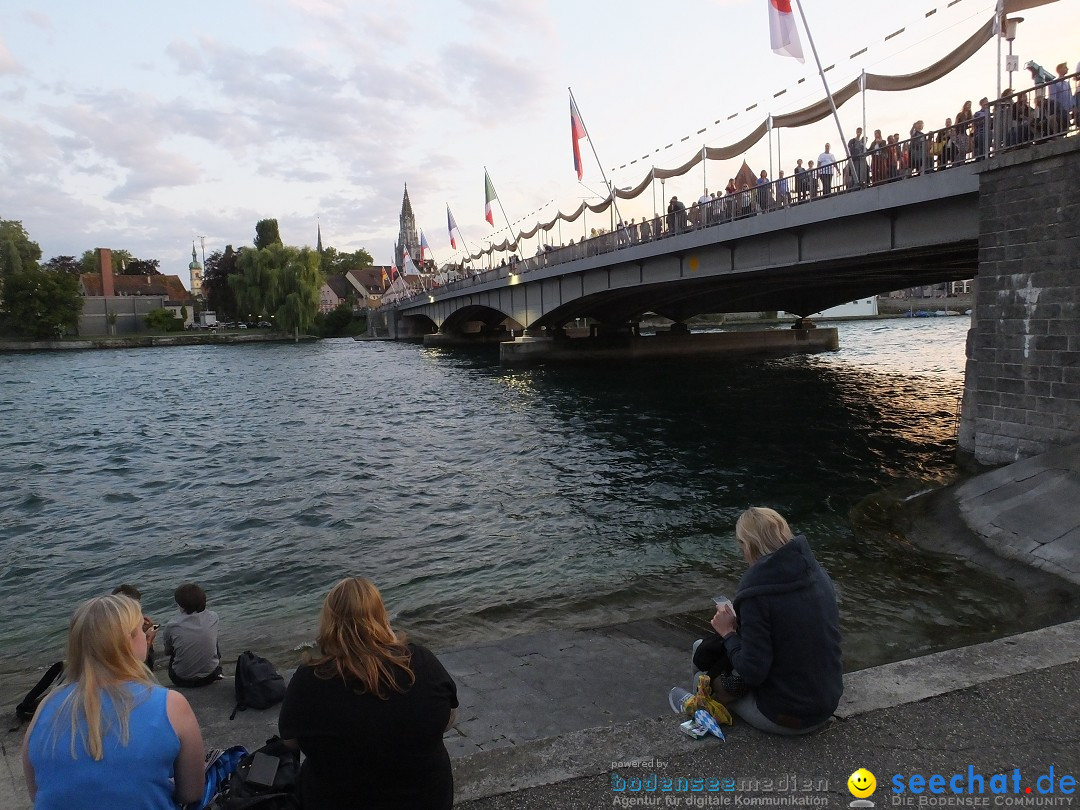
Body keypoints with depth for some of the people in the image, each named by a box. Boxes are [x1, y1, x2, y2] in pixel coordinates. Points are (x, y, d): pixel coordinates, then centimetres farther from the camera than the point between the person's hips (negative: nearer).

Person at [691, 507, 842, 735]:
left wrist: (728, 632, -8)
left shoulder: (757, 593, -24)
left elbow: (752, 673, -23)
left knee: (705, 652, 10)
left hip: (786, 720, -6)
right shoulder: (818, 574, -3)